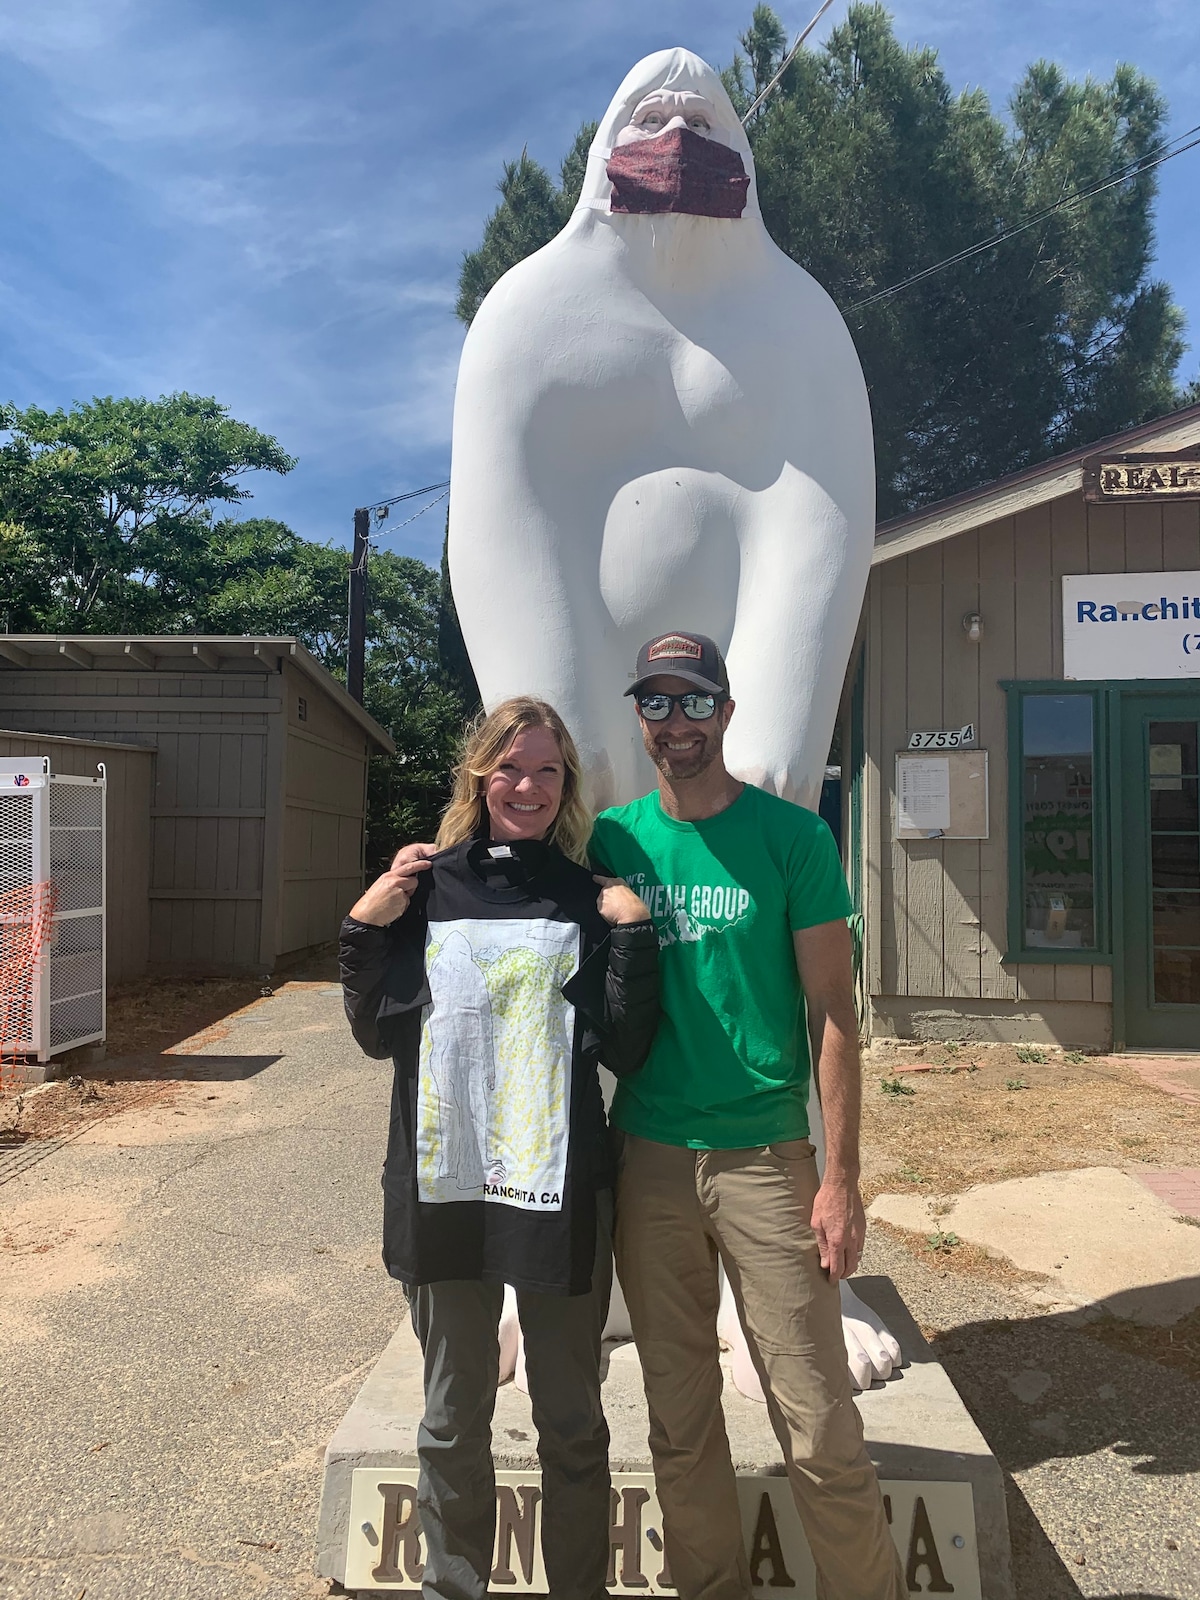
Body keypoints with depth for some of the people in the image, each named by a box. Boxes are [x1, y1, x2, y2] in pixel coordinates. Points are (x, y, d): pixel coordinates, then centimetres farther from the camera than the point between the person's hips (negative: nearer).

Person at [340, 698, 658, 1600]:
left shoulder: (589, 900, -2)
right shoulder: (427, 888, 0)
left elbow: (627, 1051, -8)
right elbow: (378, 1035, 2)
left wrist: (631, 933, -15)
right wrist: (367, 928, -9)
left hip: (561, 1193, -1)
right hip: (443, 1188, 1)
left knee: (572, 1422, 15)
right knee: (454, 1420, 18)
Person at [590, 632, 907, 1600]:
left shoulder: (792, 836, -5)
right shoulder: (612, 840, 3)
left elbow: (834, 1014, -4)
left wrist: (841, 1177, -8)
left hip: (766, 1155, -2)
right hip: (647, 1157, 3)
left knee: (820, 1429, 3)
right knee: (679, 1419, 15)